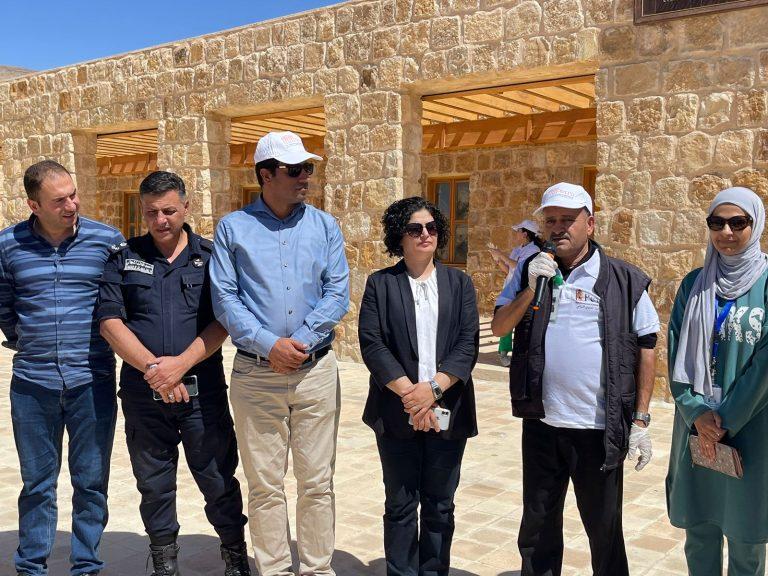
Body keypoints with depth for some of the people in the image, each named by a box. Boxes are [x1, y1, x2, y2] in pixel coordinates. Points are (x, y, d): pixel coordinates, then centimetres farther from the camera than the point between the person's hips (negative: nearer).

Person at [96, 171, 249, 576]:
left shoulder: (211, 257, 3)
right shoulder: (123, 258, 6)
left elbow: (221, 323, -4)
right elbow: (110, 322, -2)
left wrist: (181, 364, -16)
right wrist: (152, 367, -13)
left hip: (203, 390, -1)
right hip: (143, 392, 2)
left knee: (218, 478, 7)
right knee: (154, 485, 13)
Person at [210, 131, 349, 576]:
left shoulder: (325, 226, 8)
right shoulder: (233, 228, 5)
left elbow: (338, 294, 0)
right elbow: (224, 299, -3)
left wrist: (299, 342, -11)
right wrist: (269, 345, -15)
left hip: (316, 368, 1)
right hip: (255, 372, -1)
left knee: (317, 481, 6)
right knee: (265, 484, 7)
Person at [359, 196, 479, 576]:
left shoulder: (459, 283, 8)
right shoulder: (380, 284, 4)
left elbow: (468, 343, -2)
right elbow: (371, 343, -6)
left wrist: (434, 388, -15)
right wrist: (409, 392, -15)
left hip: (447, 412, 1)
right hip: (397, 414, -1)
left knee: (440, 504, 10)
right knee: (400, 505, 8)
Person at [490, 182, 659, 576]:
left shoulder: (623, 280, -3)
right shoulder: (530, 273, 6)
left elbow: (645, 348, -1)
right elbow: (498, 328, 1)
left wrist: (641, 420, -4)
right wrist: (532, 289, -15)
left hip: (601, 428, -2)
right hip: (541, 422, 3)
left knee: (604, 529, 12)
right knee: (537, 526, 16)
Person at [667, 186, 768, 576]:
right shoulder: (694, 285, 5)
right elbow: (677, 354, 2)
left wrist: (726, 419, -12)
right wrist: (697, 411, -11)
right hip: (696, 425, 3)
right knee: (698, 529, 12)